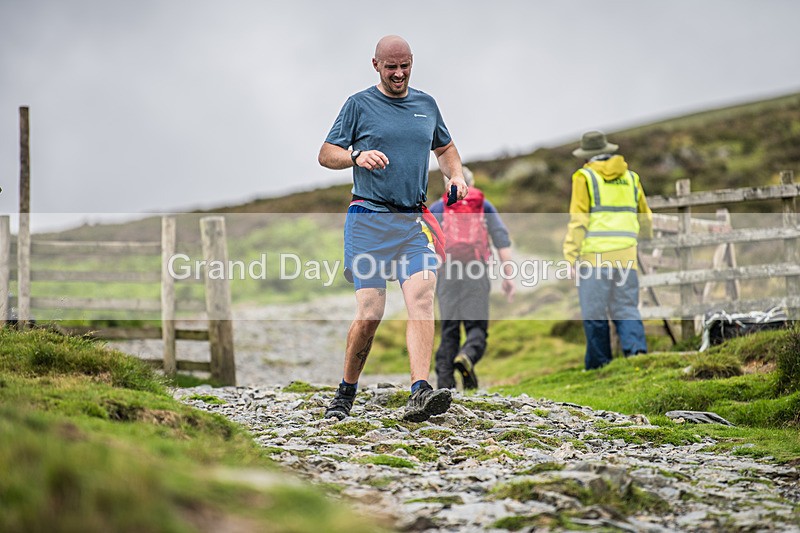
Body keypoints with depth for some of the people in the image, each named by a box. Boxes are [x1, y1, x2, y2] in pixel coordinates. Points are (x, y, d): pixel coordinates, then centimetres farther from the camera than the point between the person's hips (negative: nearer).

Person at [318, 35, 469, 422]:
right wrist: (356, 157, -17)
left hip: (414, 221, 3)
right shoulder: (359, 104, 5)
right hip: (368, 219, -3)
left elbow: (445, 147, 32)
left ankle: (420, 393, -28)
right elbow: (326, 154, 4)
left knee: (421, 297, -18)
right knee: (370, 312, -8)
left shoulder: (426, 105, 17)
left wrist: (456, 175, 12)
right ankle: (345, 394, 12)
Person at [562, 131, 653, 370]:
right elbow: (645, 218, 23)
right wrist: (646, 243, 41)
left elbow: (578, 220, -8)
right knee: (626, 308, 7)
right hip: (625, 256, 4)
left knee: (595, 313, 2)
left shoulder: (585, 177, 0)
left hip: (594, 256, -4)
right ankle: (636, 349, -13)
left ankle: (599, 363, 5)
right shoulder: (631, 177, 15)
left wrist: (571, 257, -7)